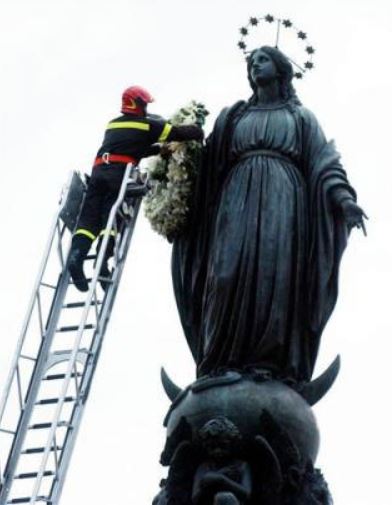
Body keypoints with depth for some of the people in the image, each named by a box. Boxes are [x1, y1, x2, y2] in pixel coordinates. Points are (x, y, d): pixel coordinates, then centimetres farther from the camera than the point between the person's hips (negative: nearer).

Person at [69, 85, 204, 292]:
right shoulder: (146, 125, 12)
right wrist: (197, 132, 32)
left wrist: (159, 149, 39)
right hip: (119, 172, -5)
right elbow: (178, 133, 13)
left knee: (89, 217, -2)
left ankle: (77, 254, -23)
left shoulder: (112, 124, 29)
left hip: (99, 169, 5)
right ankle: (103, 260, -23)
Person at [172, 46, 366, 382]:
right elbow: (210, 163, 21)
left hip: (283, 197, -1)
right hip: (240, 196, 2)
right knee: (231, 273, -18)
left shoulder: (301, 116, 21)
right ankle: (226, 369, -25)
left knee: (279, 274, -18)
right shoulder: (233, 115, 27)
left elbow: (324, 160, 7)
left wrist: (343, 196, -11)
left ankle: (275, 371, -27)